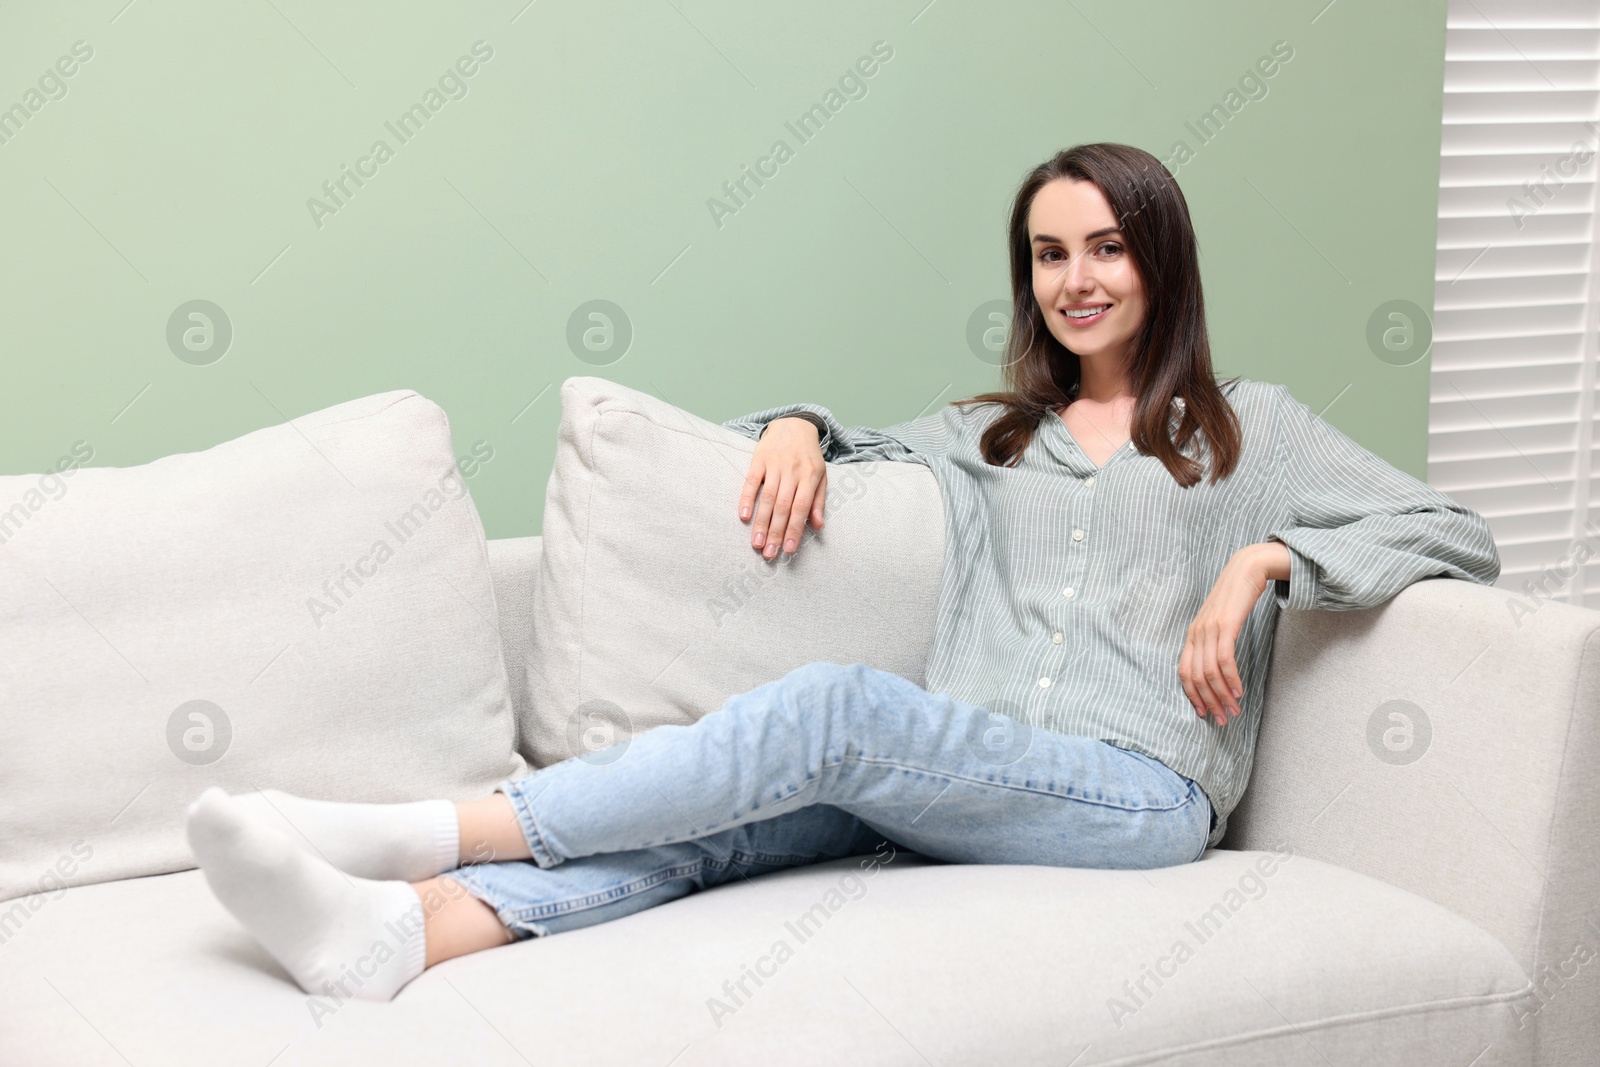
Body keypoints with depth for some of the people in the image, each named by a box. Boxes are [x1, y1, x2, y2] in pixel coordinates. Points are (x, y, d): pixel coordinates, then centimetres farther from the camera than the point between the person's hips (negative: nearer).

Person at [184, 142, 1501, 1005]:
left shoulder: (1250, 428, 16)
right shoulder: (987, 432, 27)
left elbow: (1459, 535, 9)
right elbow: (831, 451, 37)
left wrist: (1262, 559, -6)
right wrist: (797, 424, 11)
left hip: (1139, 793, -4)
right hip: (951, 784, 4)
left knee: (835, 703, -31)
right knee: (728, 817, -28)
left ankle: (434, 833, -35)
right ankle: (401, 927, -50)